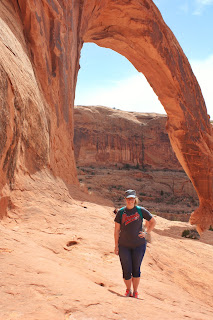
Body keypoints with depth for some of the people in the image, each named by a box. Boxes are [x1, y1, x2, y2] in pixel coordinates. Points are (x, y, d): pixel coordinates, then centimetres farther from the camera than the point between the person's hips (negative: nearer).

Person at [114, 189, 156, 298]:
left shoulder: (141, 210, -3)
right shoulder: (121, 212, -2)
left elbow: (153, 222, 10)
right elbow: (116, 230, 1)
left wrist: (146, 233, -1)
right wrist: (116, 245, -1)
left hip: (139, 245, 0)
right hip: (124, 246, 0)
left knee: (136, 270, 9)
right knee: (126, 271, 3)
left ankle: (135, 291, 28)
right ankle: (128, 290, 28)